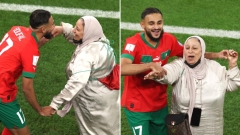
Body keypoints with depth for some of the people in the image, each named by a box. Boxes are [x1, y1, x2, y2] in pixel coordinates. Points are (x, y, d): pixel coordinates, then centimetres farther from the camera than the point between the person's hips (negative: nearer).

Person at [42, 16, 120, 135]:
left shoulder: (87, 53, -33)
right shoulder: (100, 41, -6)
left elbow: (77, 81, -44)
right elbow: (76, 36, 11)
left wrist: (56, 103, -43)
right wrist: (64, 29, -9)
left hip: (94, 100, -8)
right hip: (108, 94, 8)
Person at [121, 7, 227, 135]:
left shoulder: (169, 40, -6)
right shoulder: (134, 43, -22)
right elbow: (122, 69, -38)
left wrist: (216, 55, -2)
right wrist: (150, 65, -45)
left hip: (160, 104, 6)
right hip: (137, 106, -5)